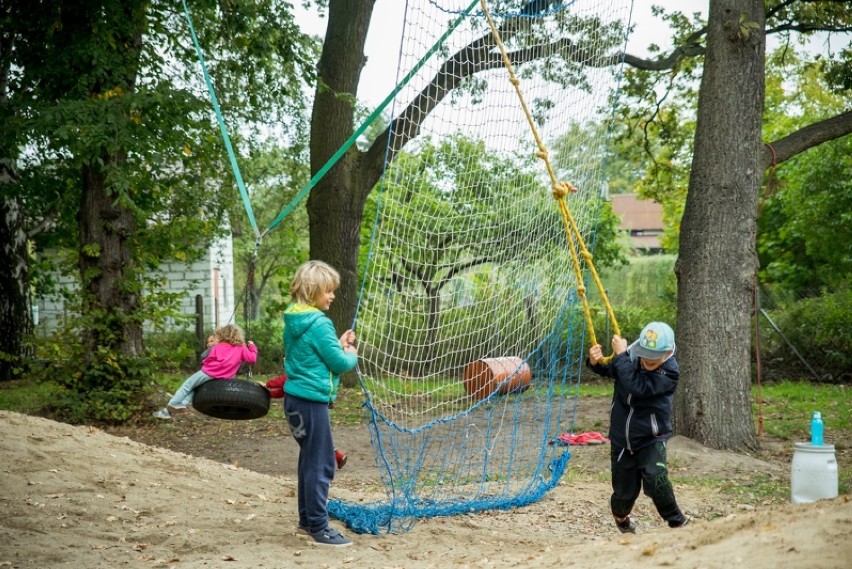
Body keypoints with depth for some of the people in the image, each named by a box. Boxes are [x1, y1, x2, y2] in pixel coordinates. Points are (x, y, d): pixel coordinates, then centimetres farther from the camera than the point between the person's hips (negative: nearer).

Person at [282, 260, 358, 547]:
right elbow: (339, 363, -14)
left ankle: (307, 519, 28)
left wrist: (338, 345, 8)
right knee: (320, 465, -4)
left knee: (309, 460, 19)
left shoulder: (293, 321, 9)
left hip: (295, 399, 10)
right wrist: (351, 354, 6)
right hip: (312, 401, -10)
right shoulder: (319, 324, -18)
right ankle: (319, 528, -1)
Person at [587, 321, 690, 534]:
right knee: (625, 491, 11)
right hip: (622, 437, 3)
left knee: (655, 479, -25)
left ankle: (677, 522, -6)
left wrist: (621, 355, -30)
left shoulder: (669, 372, -21)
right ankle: (621, 516, 44)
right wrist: (596, 361, -12)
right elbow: (608, 370, 11)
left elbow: (637, 387, -35)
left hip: (651, 438, -3)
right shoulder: (631, 356, -9)